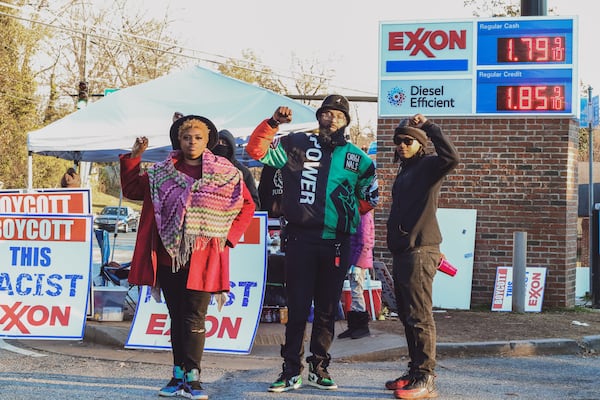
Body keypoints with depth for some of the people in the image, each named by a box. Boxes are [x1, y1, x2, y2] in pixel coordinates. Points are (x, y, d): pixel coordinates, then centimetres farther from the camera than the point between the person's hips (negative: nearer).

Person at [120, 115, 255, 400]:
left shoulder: (224, 173, 4)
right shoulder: (162, 173, 11)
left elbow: (247, 206, 9)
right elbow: (131, 190, 16)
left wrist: (228, 237, -1)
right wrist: (133, 158, 5)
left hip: (202, 258, -3)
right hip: (169, 257, 3)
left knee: (194, 319, -8)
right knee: (176, 319, 9)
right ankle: (178, 375, 15)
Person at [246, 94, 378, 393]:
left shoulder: (356, 158, 8)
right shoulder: (297, 145, 3)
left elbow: (370, 197, 18)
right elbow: (256, 150, -3)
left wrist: (347, 215, 7)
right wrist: (273, 123, -15)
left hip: (336, 243, 2)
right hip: (300, 239, -2)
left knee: (327, 310, 10)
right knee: (297, 308, 0)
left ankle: (319, 368, 20)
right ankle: (291, 371, 5)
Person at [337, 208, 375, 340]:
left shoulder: (364, 215, -14)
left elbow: (364, 242, -18)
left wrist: (355, 263, -19)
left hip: (359, 262, -9)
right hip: (353, 261, 9)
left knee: (357, 293, -5)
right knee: (355, 294, 11)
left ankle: (363, 327, 2)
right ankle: (353, 326, 15)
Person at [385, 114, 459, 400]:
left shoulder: (428, 166, -5)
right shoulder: (404, 173, 22)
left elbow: (451, 158, -28)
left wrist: (429, 127, -20)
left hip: (419, 252, -10)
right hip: (401, 252, 10)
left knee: (419, 317, -11)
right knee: (407, 317, 12)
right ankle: (415, 372, 19)